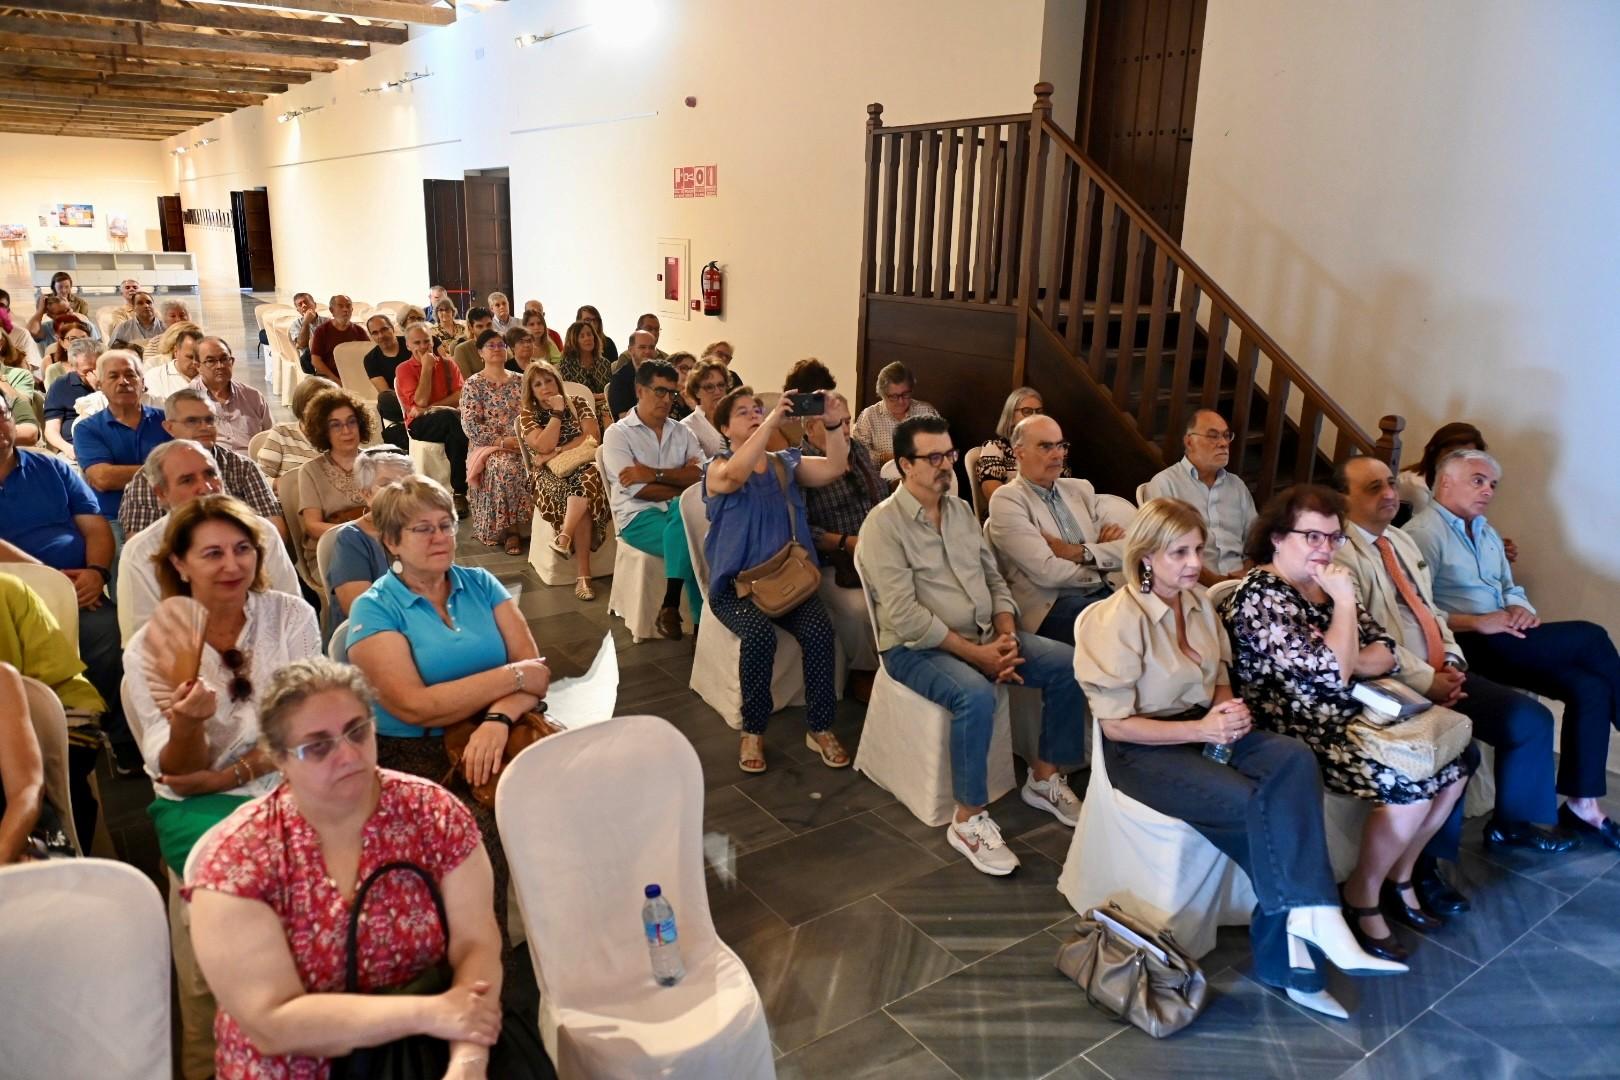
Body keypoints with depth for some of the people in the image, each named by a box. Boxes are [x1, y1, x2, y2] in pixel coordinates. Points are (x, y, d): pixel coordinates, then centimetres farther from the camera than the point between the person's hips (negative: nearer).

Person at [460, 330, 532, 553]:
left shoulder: (519, 381, 15)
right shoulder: (473, 385, 3)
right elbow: (470, 426, -6)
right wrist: (501, 441, -16)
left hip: (521, 443, 3)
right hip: (488, 445, -3)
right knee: (505, 467, -36)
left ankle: (513, 529, -20)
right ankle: (509, 529, -24)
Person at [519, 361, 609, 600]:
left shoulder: (578, 403, 12)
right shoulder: (527, 414, 8)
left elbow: (593, 437, -3)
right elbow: (544, 446, -10)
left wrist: (557, 453, -10)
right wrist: (557, 412, -8)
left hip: (583, 464, 1)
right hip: (549, 474, -1)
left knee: (587, 479, -39)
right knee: (579, 495, -35)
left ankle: (564, 537, -41)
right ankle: (582, 573, -40)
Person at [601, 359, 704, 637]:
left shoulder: (682, 432, 15)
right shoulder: (617, 434, 2)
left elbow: (704, 475, -4)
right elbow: (636, 489, -11)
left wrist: (654, 473, -14)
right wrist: (683, 486, -6)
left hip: (680, 511, 4)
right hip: (638, 516, -4)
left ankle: (670, 606, -28)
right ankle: (702, 618, -20)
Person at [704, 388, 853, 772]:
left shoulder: (787, 462, 14)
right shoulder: (717, 467, 1)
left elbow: (833, 469, -2)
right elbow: (735, 475, -25)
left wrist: (834, 425, -18)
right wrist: (773, 420, -29)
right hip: (736, 582, -3)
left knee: (819, 629, -25)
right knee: (760, 632, -33)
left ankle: (820, 728, -10)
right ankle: (753, 731, -13)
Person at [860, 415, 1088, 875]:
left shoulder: (961, 510, 10)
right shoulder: (884, 525, -14)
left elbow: (994, 579, 13)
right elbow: (905, 615, -21)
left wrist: (1006, 635, -7)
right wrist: (975, 654, -21)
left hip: (983, 636, 7)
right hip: (917, 647, -7)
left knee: (1068, 664, -7)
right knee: (976, 696, -35)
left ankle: (1044, 778, 9)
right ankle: (969, 820, -19)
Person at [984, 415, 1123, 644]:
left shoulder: (1081, 489, 18)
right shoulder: (1007, 500, -3)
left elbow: (1125, 550, 9)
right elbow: (1046, 571, -14)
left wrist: (1079, 552, -8)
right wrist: (1100, 566, 1)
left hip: (1103, 594, 7)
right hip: (1051, 606, -7)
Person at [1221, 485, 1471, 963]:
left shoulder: (1326, 582, 10)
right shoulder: (1259, 596, -18)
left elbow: (1386, 653, 10)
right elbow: (1331, 673, -23)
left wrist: (1349, 663, -12)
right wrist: (1344, 600, -16)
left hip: (1351, 712, 9)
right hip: (1299, 729, -9)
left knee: (1455, 759, 1)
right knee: (1410, 784, -22)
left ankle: (1398, 877, 19)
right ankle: (1361, 897, 1)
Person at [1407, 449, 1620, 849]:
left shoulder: (1486, 533, 23)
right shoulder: (1423, 533, -9)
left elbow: (1511, 587, 22)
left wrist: (1522, 609, -1)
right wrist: (1479, 623, -20)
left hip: (1502, 641, 9)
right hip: (1467, 647, -9)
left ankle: (1582, 806, -6)